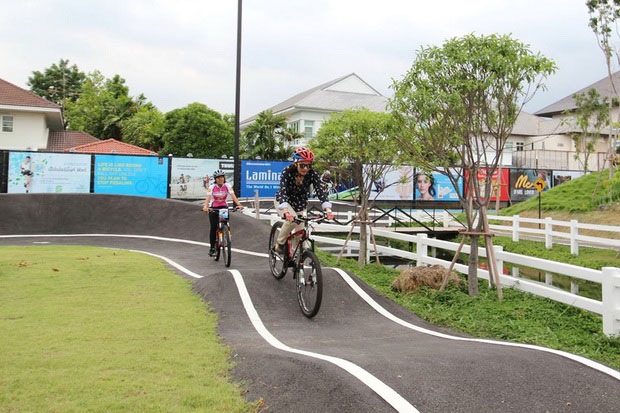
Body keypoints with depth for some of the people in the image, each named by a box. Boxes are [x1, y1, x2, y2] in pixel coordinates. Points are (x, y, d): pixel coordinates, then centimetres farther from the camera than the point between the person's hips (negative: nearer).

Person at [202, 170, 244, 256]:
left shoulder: (227, 186, -8)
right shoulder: (212, 187, -11)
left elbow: (233, 196, -19)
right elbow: (208, 197, -24)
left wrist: (239, 205, -35)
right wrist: (205, 207, -43)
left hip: (224, 207, 1)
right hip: (213, 208, -1)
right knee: (213, 228, -10)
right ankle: (212, 248, -2)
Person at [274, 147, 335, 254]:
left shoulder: (312, 174, -23)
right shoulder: (287, 172, -30)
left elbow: (320, 191, -30)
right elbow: (282, 192, -40)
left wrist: (328, 210, -46)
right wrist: (286, 211, -57)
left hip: (300, 205, 3)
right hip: (283, 201, -3)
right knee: (293, 219, -32)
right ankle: (280, 243, -10)